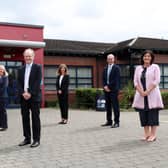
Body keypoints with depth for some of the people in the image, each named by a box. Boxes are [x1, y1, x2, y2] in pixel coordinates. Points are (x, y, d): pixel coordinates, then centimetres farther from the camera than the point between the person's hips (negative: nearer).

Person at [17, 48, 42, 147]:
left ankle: (36, 139, 6)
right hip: (23, 97, 5)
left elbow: (38, 82, -9)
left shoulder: (37, 67, 0)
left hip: (34, 97, -4)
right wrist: (23, 93, -8)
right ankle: (27, 138, 18)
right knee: (25, 118, 8)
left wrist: (30, 94, -16)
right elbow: (19, 83, 9)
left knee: (35, 118, -1)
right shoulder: (21, 69, 14)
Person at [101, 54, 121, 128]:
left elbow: (116, 79, -11)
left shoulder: (116, 68, -3)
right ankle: (109, 121, 16)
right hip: (107, 89, 6)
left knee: (115, 106, -5)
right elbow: (103, 79, 14)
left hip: (113, 89, -6)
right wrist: (105, 86, -3)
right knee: (108, 106, 9)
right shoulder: (105, 69, 17)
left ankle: (116, 122, -2)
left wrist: (109, 86, -13)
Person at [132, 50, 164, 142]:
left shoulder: (155, 67, 4)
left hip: (152, 94, -3)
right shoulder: (138, 68, 14)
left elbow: (156, 81, -6)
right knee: (143, 114, 3)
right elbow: (135, 81, 7)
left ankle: (153, 134, 1)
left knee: (153, 114, -4)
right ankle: (146, 134, 11)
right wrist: (141, 92, -9)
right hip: (141, 95, 4)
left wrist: (147, 91, -15)